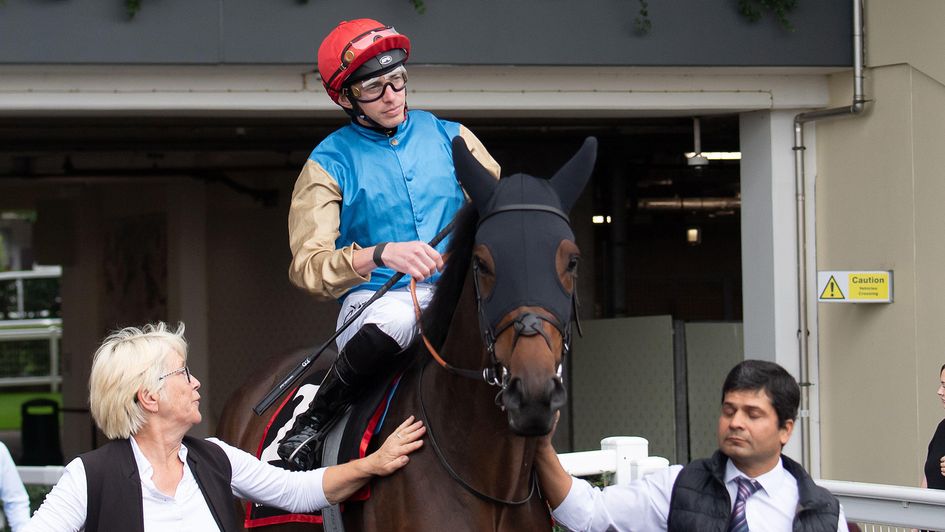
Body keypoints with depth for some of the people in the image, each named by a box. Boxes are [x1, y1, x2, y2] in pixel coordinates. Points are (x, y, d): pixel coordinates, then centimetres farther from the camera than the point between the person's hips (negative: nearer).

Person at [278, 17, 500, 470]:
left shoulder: (451, 138, 11)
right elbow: (307, 267, -9)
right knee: (396, 318, -41)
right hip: (376, 295, -3)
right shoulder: (329, 164, 2)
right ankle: (312, 423, -17)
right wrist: (383, 254, -28)